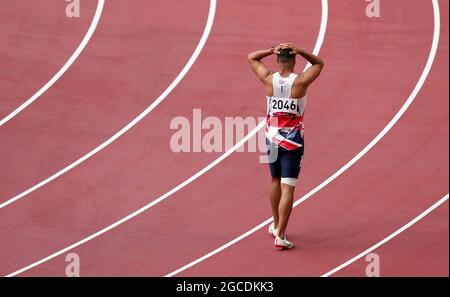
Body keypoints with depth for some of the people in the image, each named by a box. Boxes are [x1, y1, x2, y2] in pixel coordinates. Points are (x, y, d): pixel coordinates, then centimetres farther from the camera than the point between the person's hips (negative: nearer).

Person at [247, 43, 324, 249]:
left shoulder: (269, 80, -7)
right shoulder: (300, 82, -13)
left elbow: (251, 57, 9)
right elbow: (319, 63, 5)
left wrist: (272, 51, -4)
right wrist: (299, 52, -8)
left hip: (272, 139, 4)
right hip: (293, 143, -3)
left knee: (275, 181, 23)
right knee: (287, 188, -4)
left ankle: (276, 226, 37)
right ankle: (280, 236, -9)